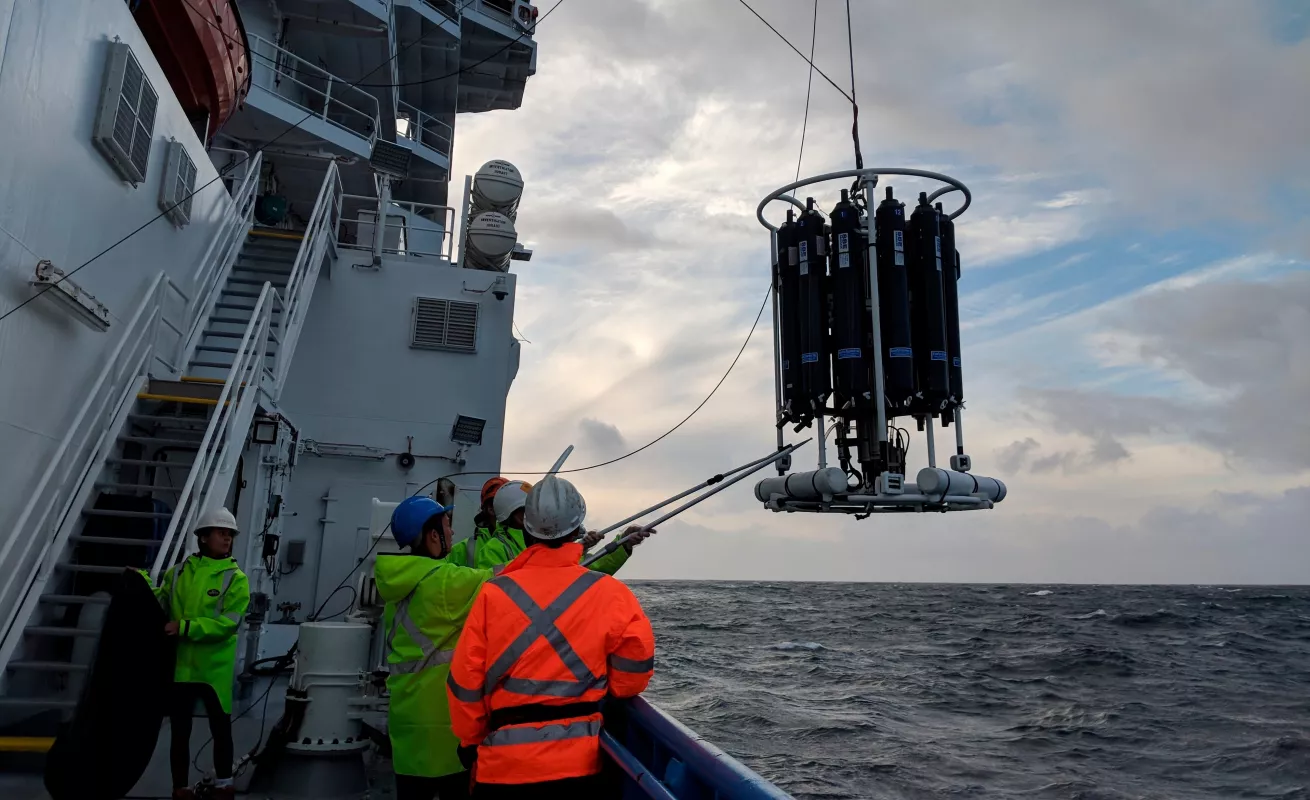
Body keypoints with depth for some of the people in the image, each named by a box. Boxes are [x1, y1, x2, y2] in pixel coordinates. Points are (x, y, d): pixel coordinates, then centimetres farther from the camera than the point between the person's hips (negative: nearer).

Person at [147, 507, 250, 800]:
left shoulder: (235, 578, -6)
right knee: (180, 731, 12)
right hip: (180, 665, 2)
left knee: (221, 729, 11)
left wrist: (185, 627, -22)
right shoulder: (178, 573, 5)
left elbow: (228, 622, -16)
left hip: (215, 669, -2)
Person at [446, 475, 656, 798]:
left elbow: (466, 679, -1)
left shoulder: (492, 593, -4)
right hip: (578, 762, 0)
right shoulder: (609, 592, -6)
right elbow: (636, 657, -7)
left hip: (503, 763, 0)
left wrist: (471, 740, 15)